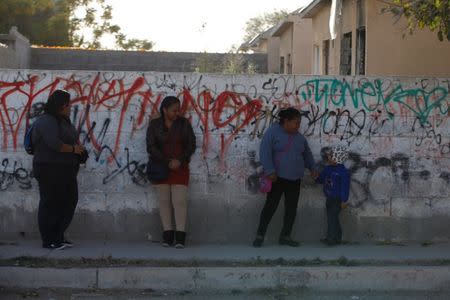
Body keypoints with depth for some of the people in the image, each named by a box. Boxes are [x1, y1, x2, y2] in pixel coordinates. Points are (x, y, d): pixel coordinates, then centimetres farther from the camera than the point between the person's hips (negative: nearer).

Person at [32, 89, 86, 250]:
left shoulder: (63, 121, 15)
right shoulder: (46, 121, -14)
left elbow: (71, 139, 27)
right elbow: (54, 144, -26)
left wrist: (78, 146, 4)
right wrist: (73, 149, -12)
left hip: (66, 170, 10)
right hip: (50, 170, -10)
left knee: (70, 201, 11)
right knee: (51, 204, -2)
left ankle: (58, 236, 22)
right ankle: (49, 241, 7)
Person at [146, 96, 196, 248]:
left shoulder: (184, 123, -1)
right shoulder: (154, 125, -2)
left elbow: (191, 145, 0)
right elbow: (151, 147, -8)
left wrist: (179, 161, -14)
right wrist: (168, 162, -17)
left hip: (180, 168, -1)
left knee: (179, 201, -8)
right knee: (164, 200, 3)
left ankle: (180, 237, -6)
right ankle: (167, 235, 8)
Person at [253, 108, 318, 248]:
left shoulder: (299, 137, 12)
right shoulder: (273, 132, -8)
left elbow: (306, 154, 24)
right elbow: (265, 152, -17)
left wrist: (312, 167, 8)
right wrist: (270, 171, -26)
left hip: (295, 179, 6)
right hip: (277, 178, -6)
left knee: (291, 208, 5)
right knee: (271, 206, -6)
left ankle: (285, 236, 14)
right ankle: (260, 235, 2)